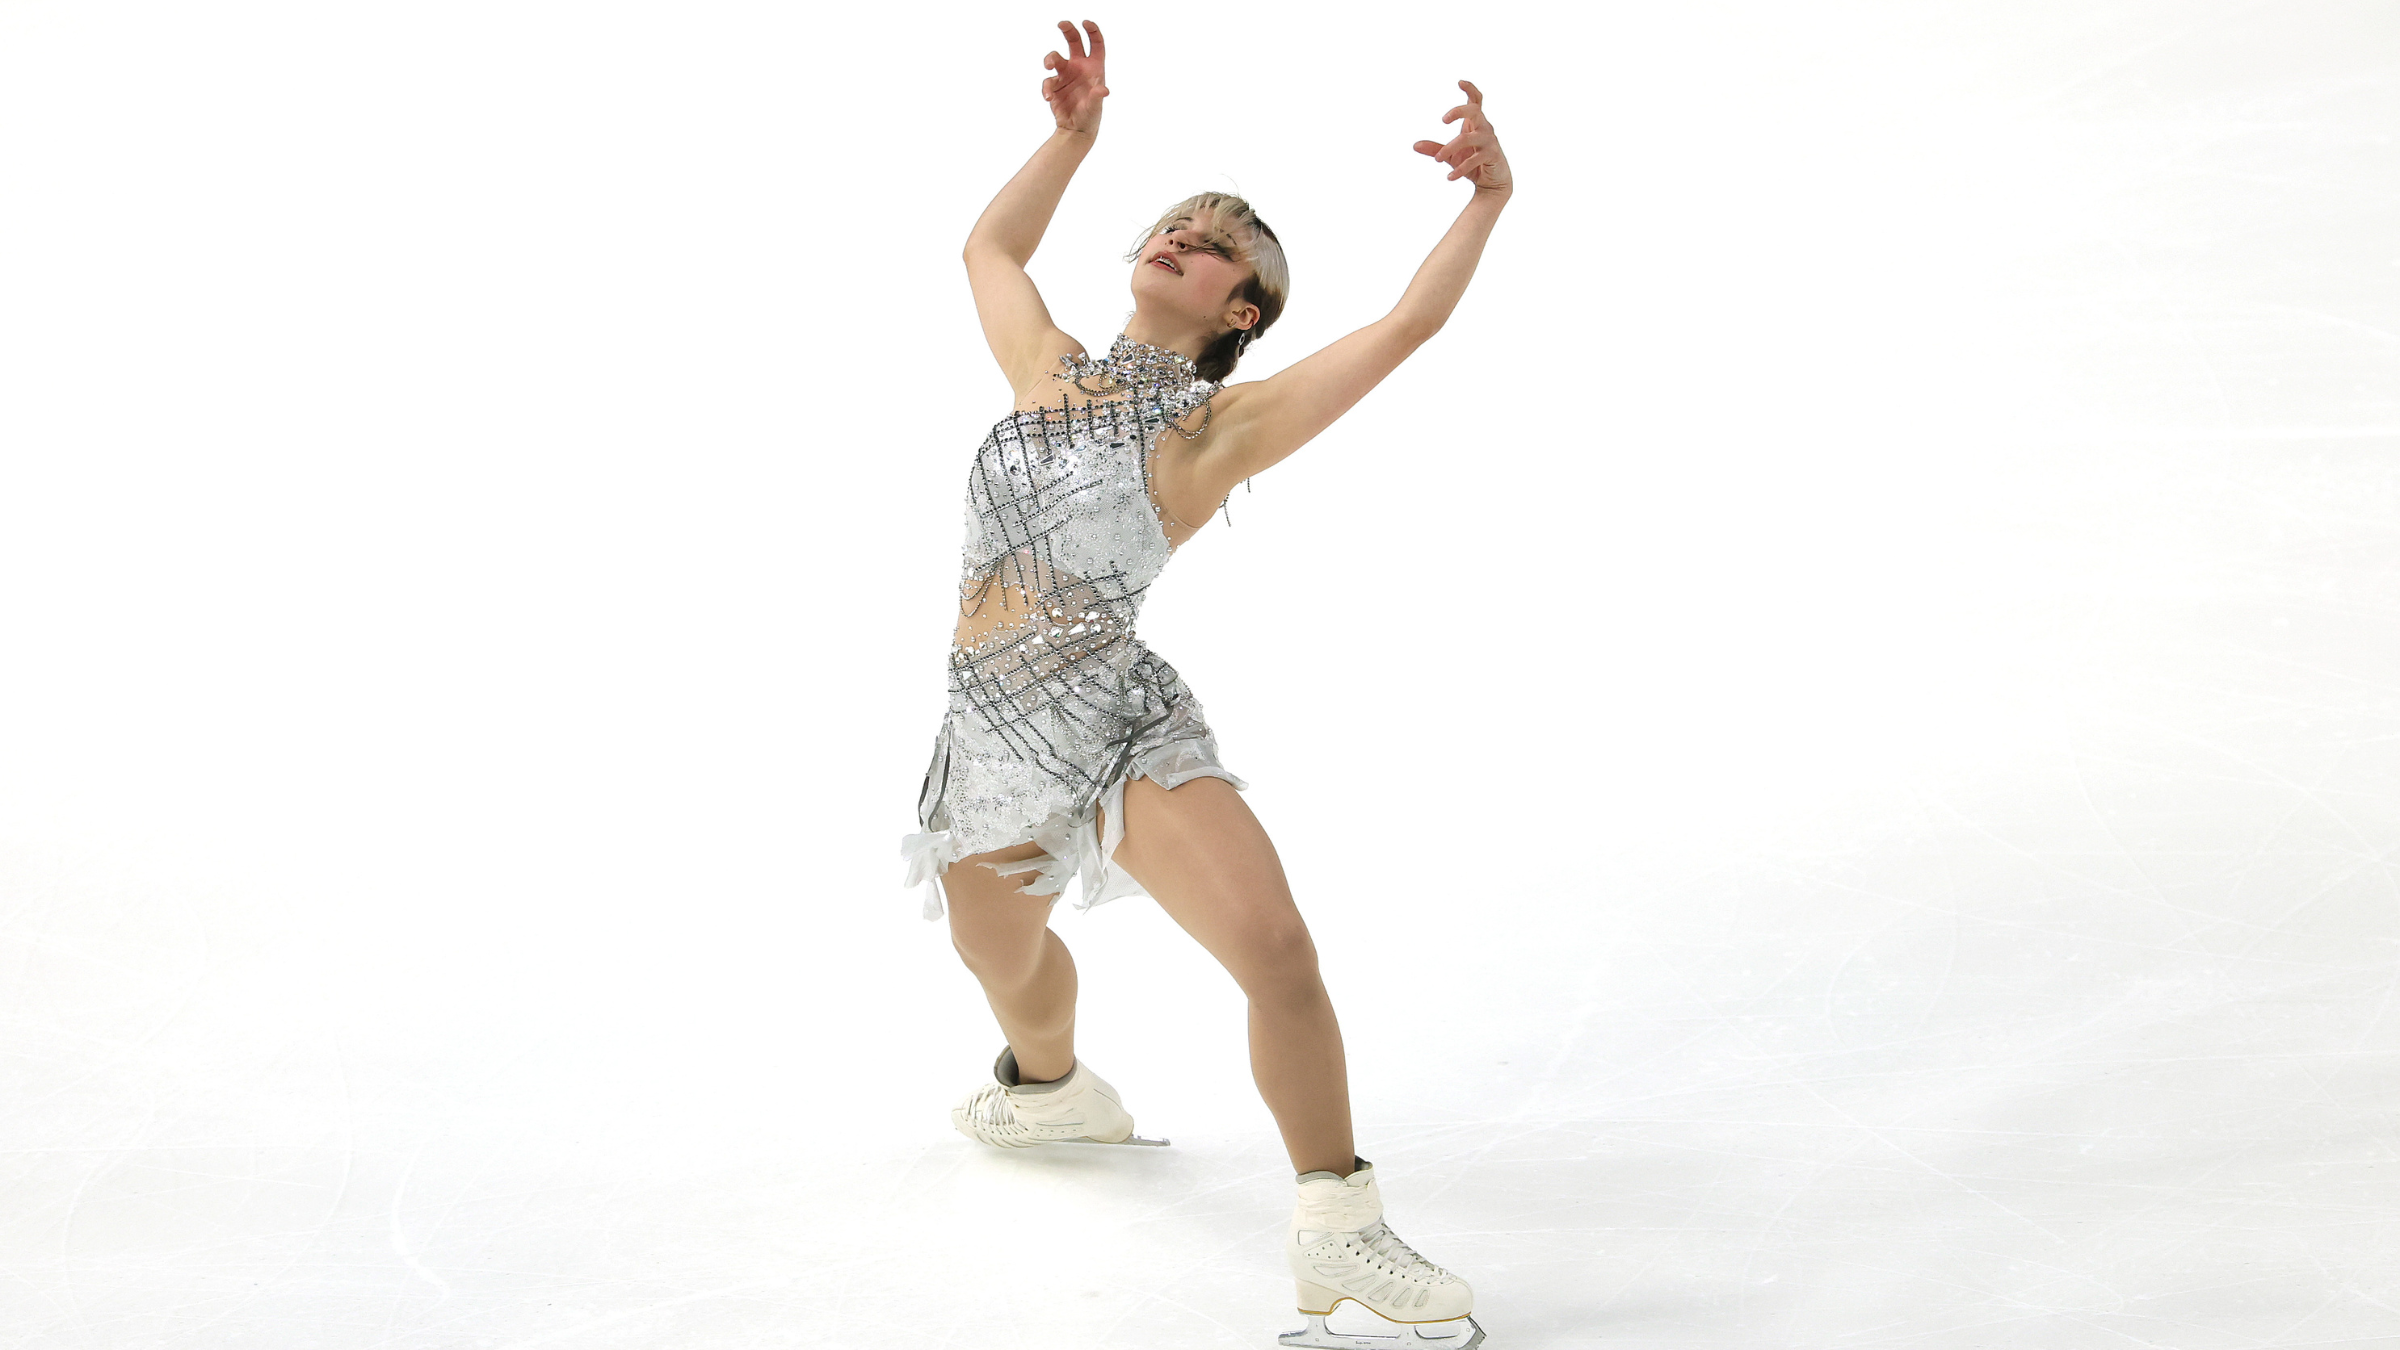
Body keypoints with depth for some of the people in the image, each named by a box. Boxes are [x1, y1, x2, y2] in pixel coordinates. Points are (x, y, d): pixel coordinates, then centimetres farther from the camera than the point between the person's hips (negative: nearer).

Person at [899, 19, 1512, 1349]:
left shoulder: (1217, 425, -4)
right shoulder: (1048, 372, 10)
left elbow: (1403, 325, -10)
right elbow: (990, 249, 28)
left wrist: (1487, 199, -15)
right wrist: (1074, 134, 24)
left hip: (1125, 722, -5)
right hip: (994, 736, 5)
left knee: (1275, 950, -23)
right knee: (1004, 961, 25)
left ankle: (1337, 1227, -10)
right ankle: (1052, 1088, 60)